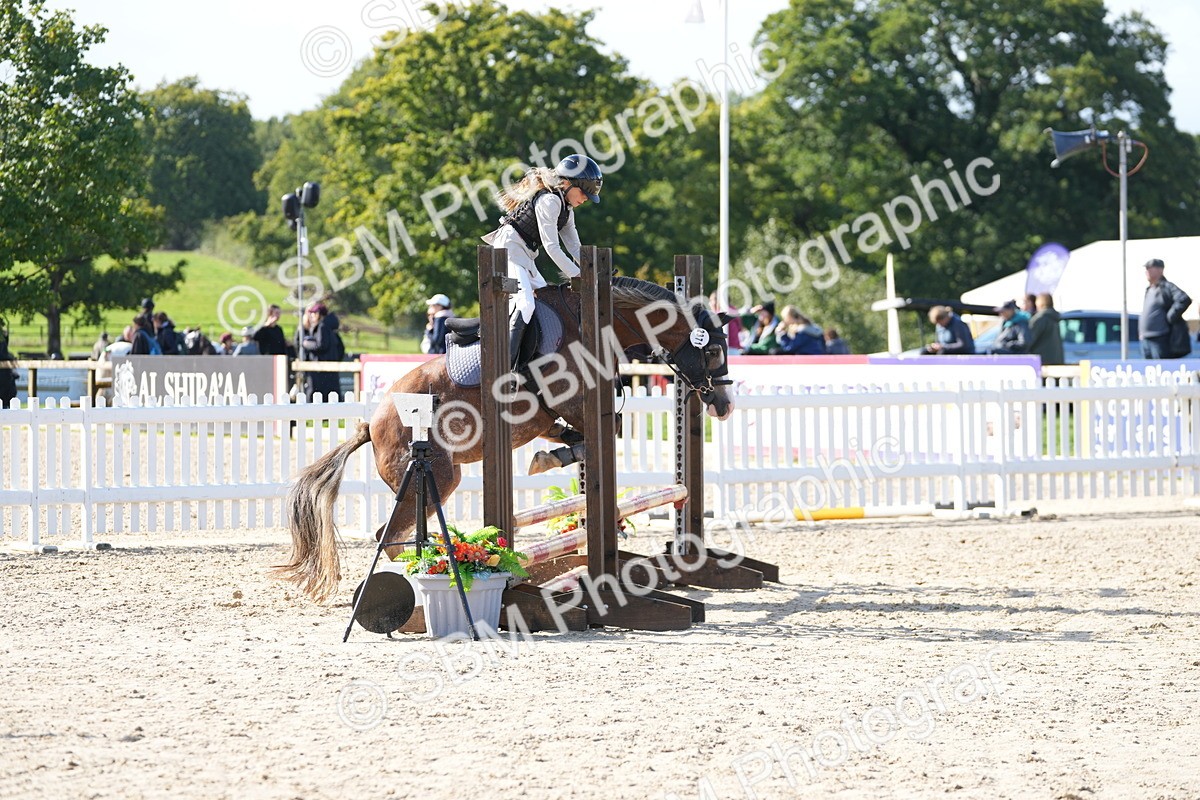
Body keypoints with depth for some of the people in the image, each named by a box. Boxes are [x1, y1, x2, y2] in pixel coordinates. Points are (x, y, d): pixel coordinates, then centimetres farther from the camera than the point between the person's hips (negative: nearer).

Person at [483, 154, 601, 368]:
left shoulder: (566, 207, 15)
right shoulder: (549, 201, -17)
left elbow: (575, 248, 14)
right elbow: (552, 247, -20)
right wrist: (577, 275, -18)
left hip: (525, 257, 11)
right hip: (509, 251, -11)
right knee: (524, 302, -26)